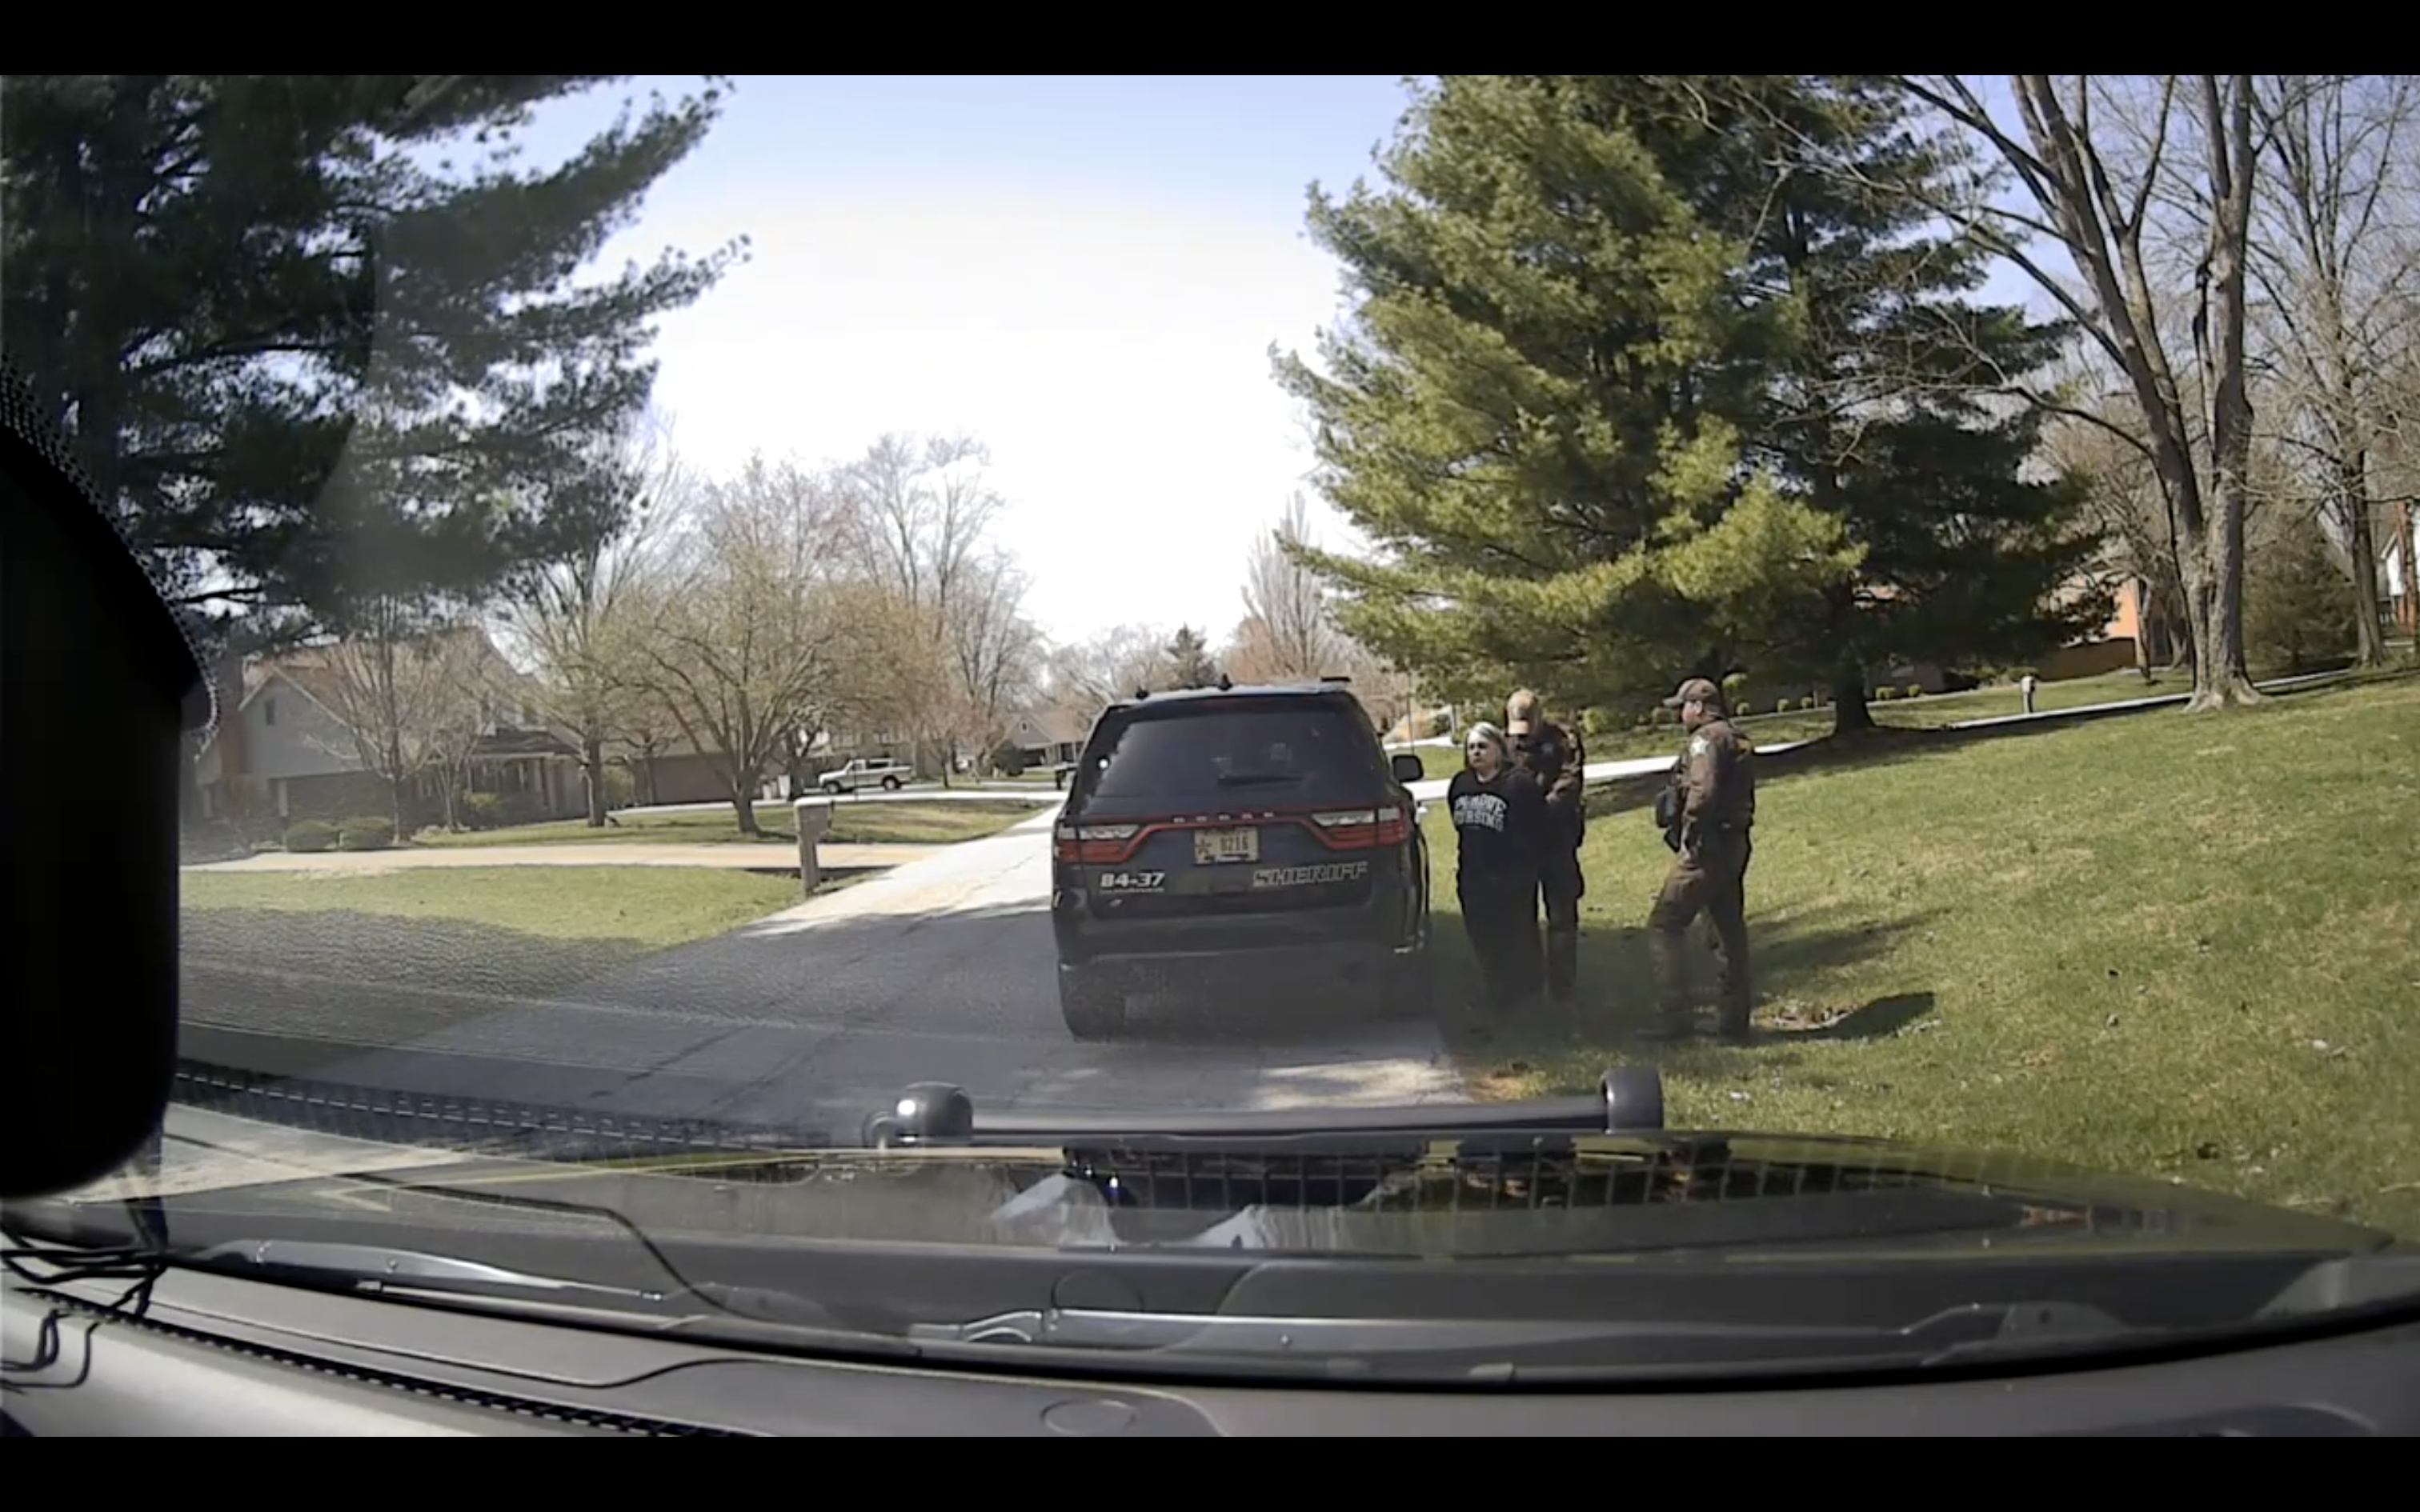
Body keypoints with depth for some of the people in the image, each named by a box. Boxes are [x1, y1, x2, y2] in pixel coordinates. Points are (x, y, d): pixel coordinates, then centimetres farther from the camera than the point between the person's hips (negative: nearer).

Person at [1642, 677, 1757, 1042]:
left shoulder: (1707, 738, -12)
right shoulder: (1738, 740, 19)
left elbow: (1703, 791, -26)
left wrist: (1688, 831, -18)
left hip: (1706, 848, -10)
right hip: (1735, 845, 10)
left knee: (1664, 926, -5)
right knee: (1730, 932, 13)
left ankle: (1676, 1016, -8)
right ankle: (1736, 1021, 18)